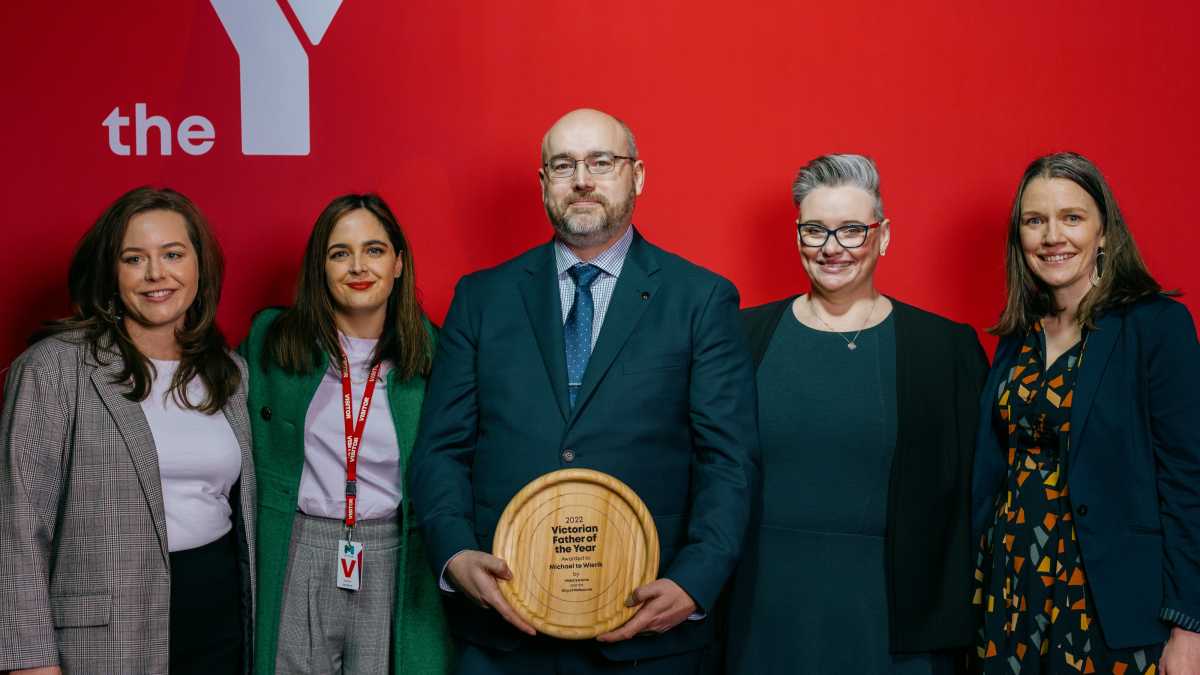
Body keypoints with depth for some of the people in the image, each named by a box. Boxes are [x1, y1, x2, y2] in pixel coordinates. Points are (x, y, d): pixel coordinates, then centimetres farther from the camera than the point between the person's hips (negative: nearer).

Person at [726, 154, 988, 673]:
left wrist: (954, 620, -4)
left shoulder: (947, 347, -1)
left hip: (890, 610, -1)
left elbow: (966, 498, 0)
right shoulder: (746, 336, 2)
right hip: (767, 607, 1)